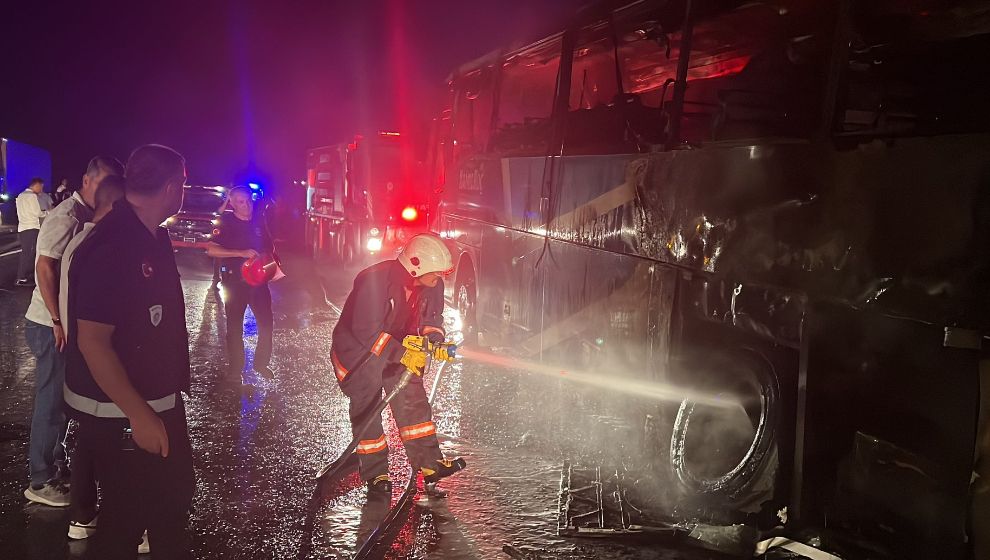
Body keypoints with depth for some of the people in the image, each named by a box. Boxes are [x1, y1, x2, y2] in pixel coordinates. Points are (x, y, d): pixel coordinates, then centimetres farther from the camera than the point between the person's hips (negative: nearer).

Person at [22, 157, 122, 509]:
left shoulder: (89, 218, 10)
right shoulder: (66, 218, -18)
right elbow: (45, 267, -24)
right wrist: (58, 321, -25)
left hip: (70, 322, 9)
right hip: (52, 326, -9)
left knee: (63, 397, 19)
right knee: (52, 401, 0)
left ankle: (55, 460, 35)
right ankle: (41, 482, 11)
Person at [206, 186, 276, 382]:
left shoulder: (259, 220, 7)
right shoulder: (226, 223, -7)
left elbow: (269, 247, 20)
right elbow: (211, 250, -17)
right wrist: (241, 253, -23)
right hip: (234, 282, -4)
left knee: (267, 323, 5)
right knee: (235, 328, 4)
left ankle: (262, 363, 24)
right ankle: (235, 371, 14)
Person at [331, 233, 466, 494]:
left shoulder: (432, 286, -9)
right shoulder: (375, 281, -32)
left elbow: (430, 319, 4)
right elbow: (367, 331, -32)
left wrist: (436, 341, -18)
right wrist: (402, 354, -36)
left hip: (397, 346, 6)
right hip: (357, 348, -6)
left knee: (412, 399, -3)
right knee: (366, 408, -6)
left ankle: (430, 463, 0)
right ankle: (375, 473, 5)